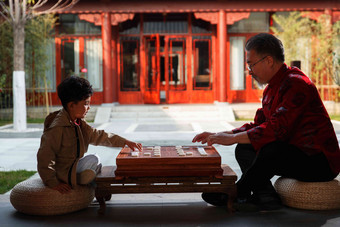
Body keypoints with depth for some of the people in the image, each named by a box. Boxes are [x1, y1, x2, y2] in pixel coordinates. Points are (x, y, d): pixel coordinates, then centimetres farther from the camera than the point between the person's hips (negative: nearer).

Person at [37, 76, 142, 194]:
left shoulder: (78, 123, 4)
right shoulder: (57, 128, -25)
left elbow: (98, 136, 10)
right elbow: (44, 156, -28)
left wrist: (125, 142, 5)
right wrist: (53, 183, -28)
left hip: (73, 166, 10)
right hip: (63, 173, -10)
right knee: (93, 160, -16)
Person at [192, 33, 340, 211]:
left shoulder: (296, 84, -19)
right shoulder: (271, 88, 12)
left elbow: (276, 129, -29)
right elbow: (258, 125, 13)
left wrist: (232, 138, -25)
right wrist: (219, 135, 3)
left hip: (321, 162, -10)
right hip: (295, 153, 10)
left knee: (271, 150, -34)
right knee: (244, 149, 3)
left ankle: (237, 194, -13)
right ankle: (266, 197, -17)